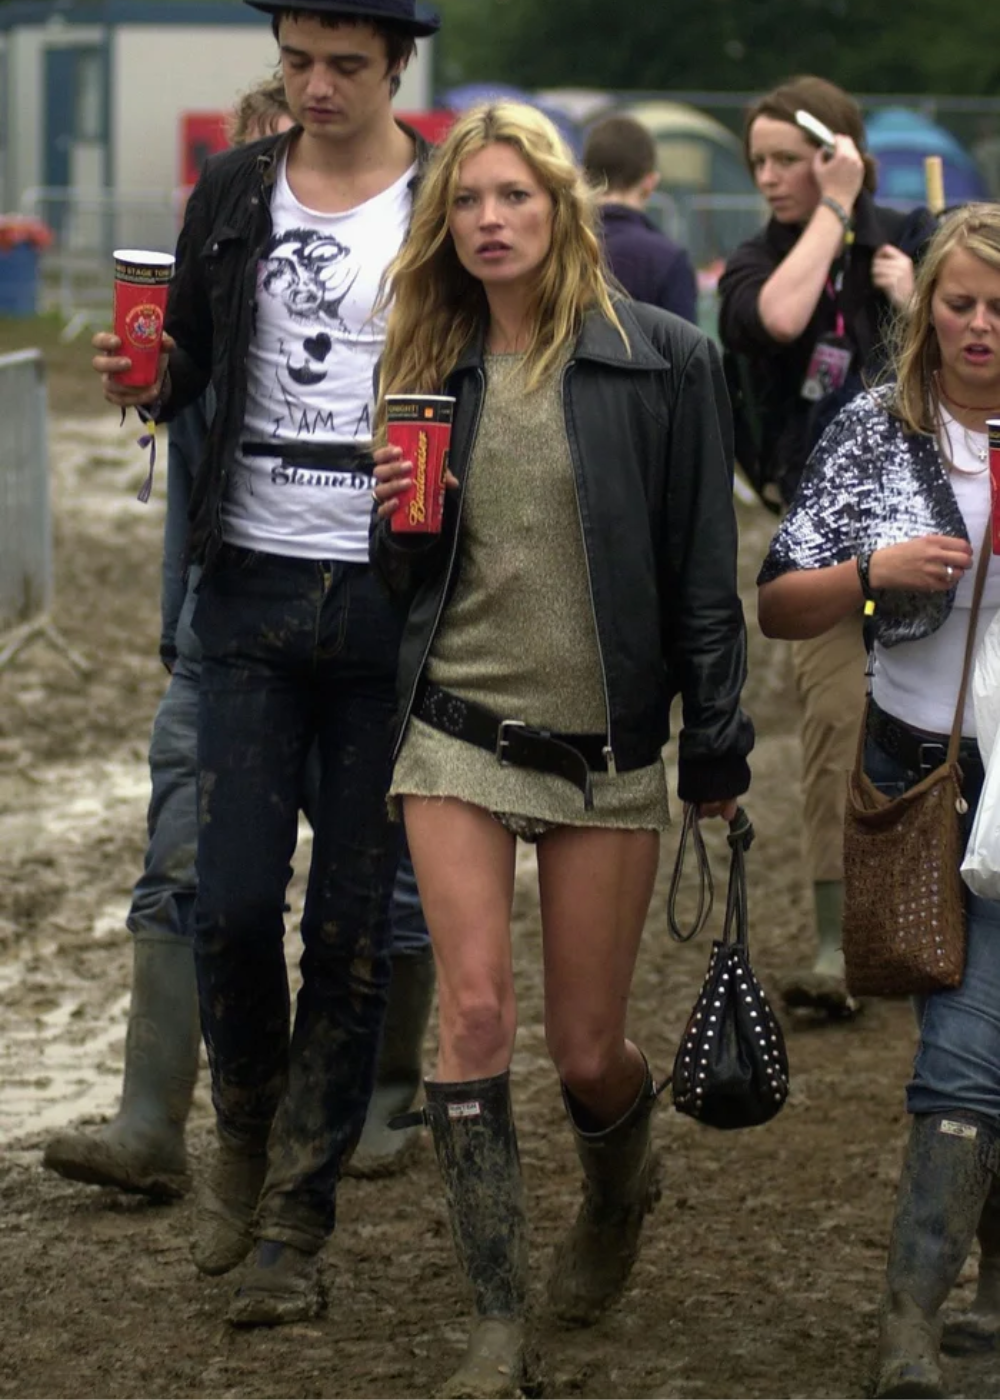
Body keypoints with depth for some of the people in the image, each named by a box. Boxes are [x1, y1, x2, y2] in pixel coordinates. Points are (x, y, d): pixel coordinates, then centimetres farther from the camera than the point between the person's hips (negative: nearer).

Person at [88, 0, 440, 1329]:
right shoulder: (233, 194, 6)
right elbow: (187, 362, 14)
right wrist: (144, 379, -9)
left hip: (390, 603, -2)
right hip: (255, 587, 2)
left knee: (354, 926, 2)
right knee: (232, 901, -3)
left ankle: (294, 1220, 11)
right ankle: (246, 1136, 25)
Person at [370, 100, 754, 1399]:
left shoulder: (662, 361, -5)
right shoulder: (434, 371, 7)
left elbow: (704, 565, -3)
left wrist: (717, 744, -4)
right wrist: (396, 520, -6)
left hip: (607, 748, -2)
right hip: (459, 733, 2)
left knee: (588, 1052, 4)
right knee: (475, 1007, -12)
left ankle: (620, 1182, 41)